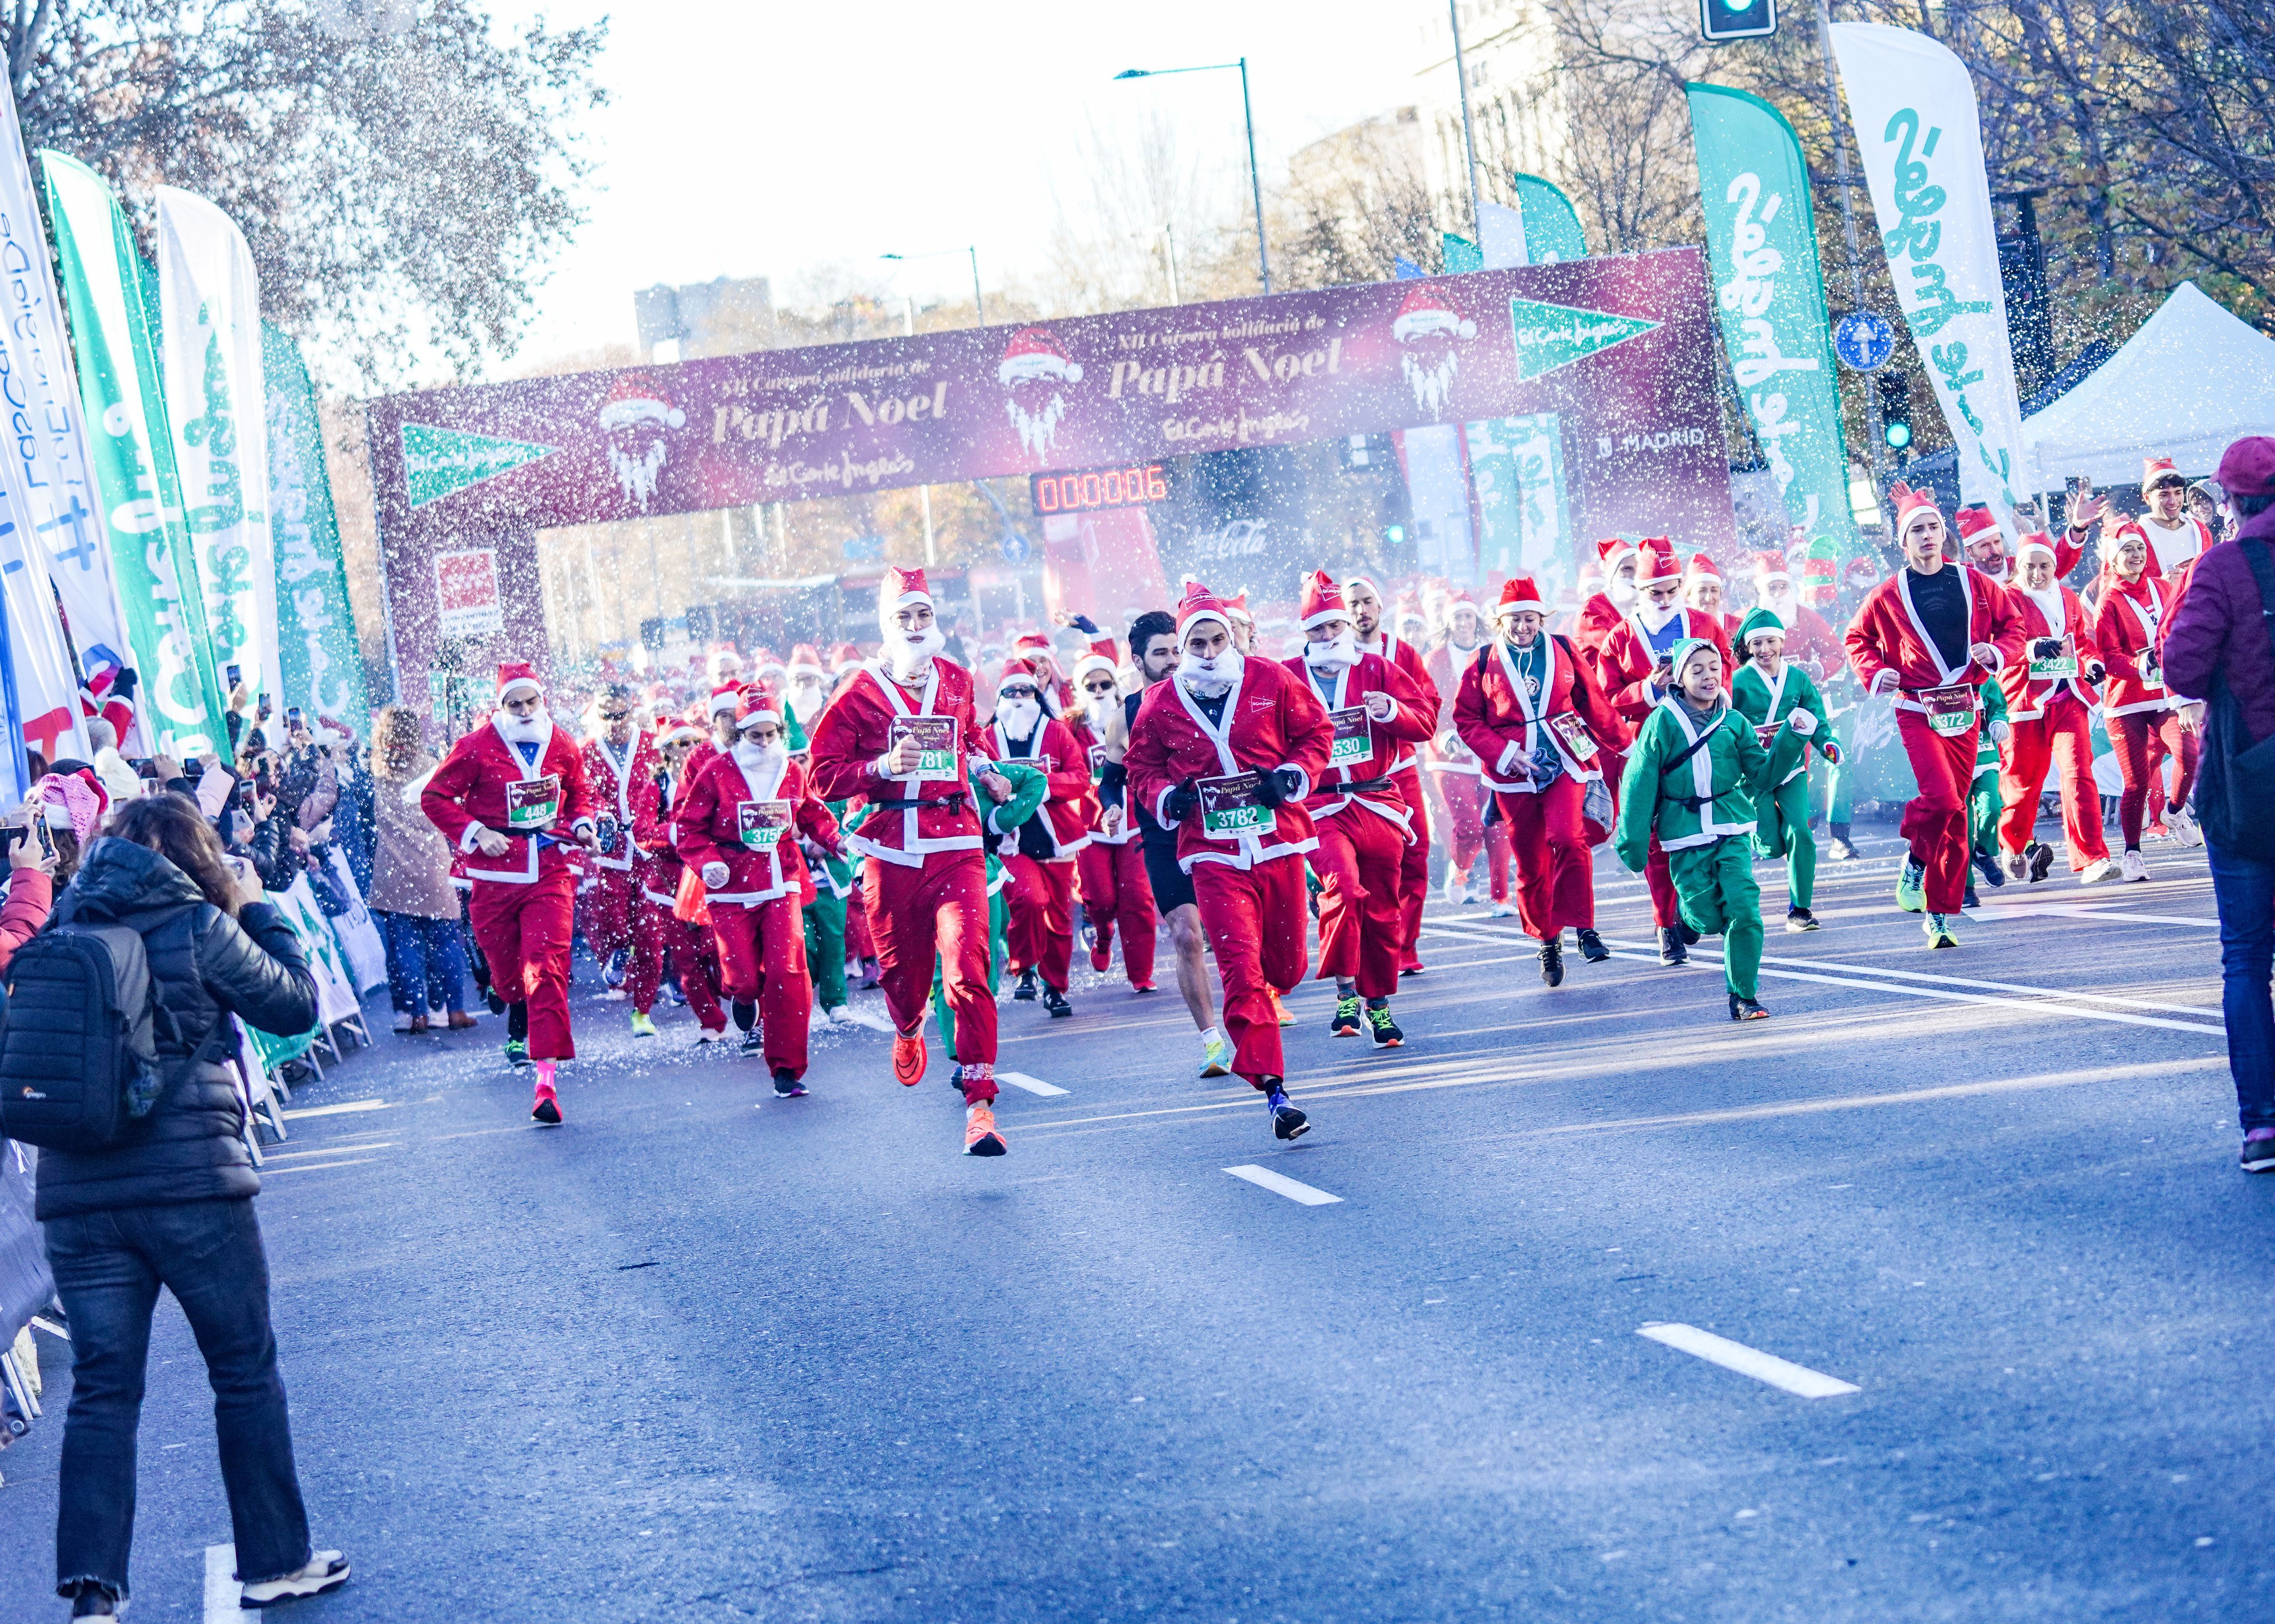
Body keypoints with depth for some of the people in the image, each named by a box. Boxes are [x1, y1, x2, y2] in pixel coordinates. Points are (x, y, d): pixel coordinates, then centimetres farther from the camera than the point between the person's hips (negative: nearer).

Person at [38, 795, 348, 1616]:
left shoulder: (64, 928, 8)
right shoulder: (198, 927, -6)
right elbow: (297, 1006, 3)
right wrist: (257, 910, 15)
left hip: (75, 1193, 4)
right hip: (191, 1185, -4)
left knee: (101, 1392, 6)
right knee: (246, 1375, 11)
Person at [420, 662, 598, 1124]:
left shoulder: (563, 747, 6)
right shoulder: (476, 748, -5)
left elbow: (579, 794, 24)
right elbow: (434, 797, 0)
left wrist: (582, 825, 3)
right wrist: (476, 833, -11)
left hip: (550, 871, 0)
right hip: (496, 873, 0)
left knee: (547, 968, -15)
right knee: (505, 967, 13)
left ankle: (546, 1080, -20)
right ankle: (520, 1028, 51)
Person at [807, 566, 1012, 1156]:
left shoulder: (958, 683, 12)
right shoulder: (860, 694, 1)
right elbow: (823, 776, -1)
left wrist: (985, 774, 14)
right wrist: (882, 767, -15)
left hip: (956, 845, 1)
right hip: (890, 850, -1)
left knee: (968, 969, -15)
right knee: (902, 967, 11)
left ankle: (979, 1103, -15)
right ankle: (908, 1030, 50)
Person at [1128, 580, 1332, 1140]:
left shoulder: (1273, 682, 1)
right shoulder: (1160, 705, 2)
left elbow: (1316, 732, 9)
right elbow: (1143, 768, 14)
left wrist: (1292, 776, -7)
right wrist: (1166, 797, -6)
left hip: (1279, 845, 1)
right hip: (1214, 856, -1)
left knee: (1287, 964, 12)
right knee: (1241, 969, -14)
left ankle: (1260, 1004, 51)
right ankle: (1274, 1092, -15)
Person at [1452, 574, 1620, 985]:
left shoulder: (1564, 651, 4)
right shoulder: (1483, 665, 2)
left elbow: (1592, 702, 13)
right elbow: (1466, 721, 3)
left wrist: (1622, 744, 20)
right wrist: (1505, 752, -10)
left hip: (1565, 763, -1)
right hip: (1514, 773, 1)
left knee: (1568, 839, -22)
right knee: (1530, 862, 4)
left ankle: (1583, 927, -12)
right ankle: (1547, 939, 21)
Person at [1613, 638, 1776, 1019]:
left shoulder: (1734, 722, 8)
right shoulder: (1662, 722, -1)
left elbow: (1762, 774, 9)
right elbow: (1640, 783, 0)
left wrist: (1791, 737, -4)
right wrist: (1633, 841, -1)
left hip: (1732, 831, 2)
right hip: (1685, 835, -2)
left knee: (1744, 911, -12)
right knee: (1709, 920, -4)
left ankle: (1743, 995, 0)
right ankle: (1685, 917, 34)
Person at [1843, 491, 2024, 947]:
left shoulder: (1976, 585, 6)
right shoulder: (1888, 595, 1)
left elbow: (2012, 627, 15)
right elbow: (1858, 639, 14)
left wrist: (1996, 652, -6)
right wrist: (1875, 674, -4)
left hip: (1964, 712, 3)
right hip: (1917, 711, -3)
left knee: (1955, 810, 4)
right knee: (1943, 800, -22)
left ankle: (1939, 914, 13)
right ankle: (1917, 858, 9)